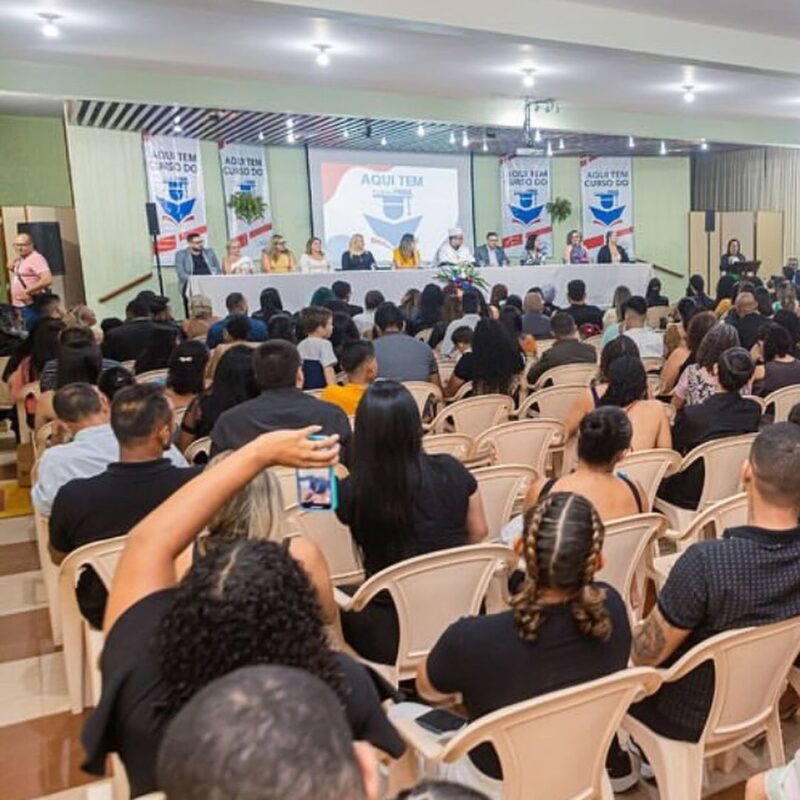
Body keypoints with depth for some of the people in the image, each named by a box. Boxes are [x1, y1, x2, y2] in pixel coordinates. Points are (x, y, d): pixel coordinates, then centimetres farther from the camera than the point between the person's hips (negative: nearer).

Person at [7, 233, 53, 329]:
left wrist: (27, 291, -23)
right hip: (19, 306, 9)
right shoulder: (18, 261, 17)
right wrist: (11, 270, 6)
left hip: (32, 306, -9)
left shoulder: (36, 258, -12)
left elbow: (48, 280, -25)